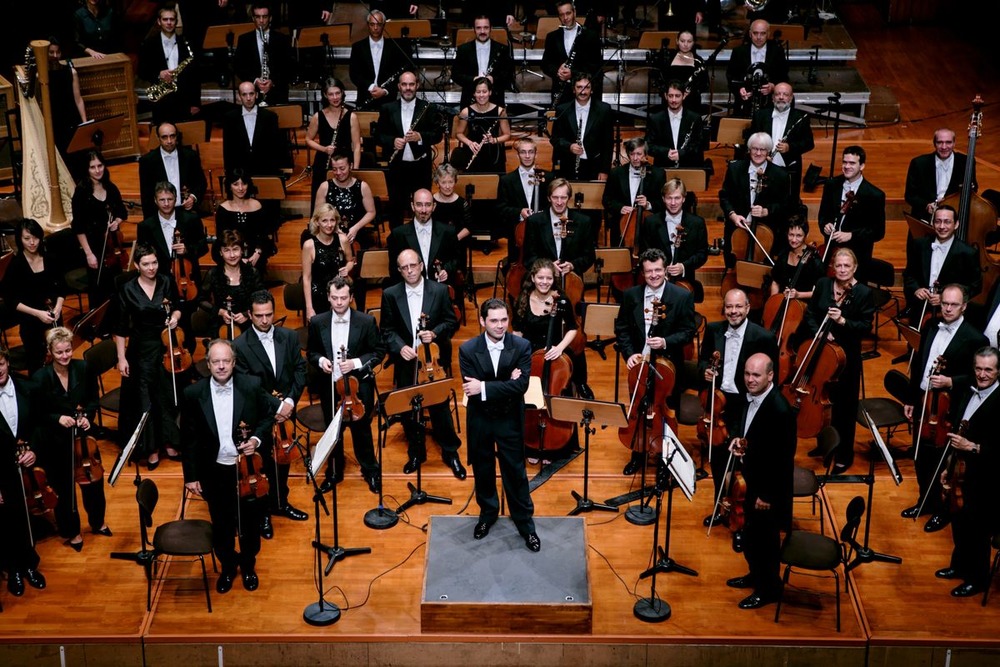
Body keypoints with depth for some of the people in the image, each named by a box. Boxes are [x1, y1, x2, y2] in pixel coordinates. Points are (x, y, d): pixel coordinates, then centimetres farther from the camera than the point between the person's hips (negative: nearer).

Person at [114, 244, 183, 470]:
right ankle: (151, 449, 13)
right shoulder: (127, 289, -8)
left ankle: (169, 442, 24)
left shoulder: (167, 283, -3)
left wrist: (175, 316, -11)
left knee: (168, 396, 9)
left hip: (166, 347, 2)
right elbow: (121, 327, -4)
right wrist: (121, 357, -7)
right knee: (145, 399, 3)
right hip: (141, 350, -2)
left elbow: (177, 308, 12)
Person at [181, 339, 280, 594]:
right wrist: (191, 475, -2)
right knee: (221, 526, 16)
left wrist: (257, 439, -16)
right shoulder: (193, 393, -10)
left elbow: (270, 416, 3)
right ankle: (227, 567, 41)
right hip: (215, 473, 0)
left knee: (250, 523, 16)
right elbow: (189, 437, -3)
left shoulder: (252, 386, -11)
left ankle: (248, 565, 41)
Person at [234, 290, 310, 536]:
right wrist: (272, 409, -23)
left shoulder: (290, 337, -3)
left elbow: (300, 371, -1)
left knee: (283, 460, 21)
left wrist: (289, 401, -15)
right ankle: (262, 512, 28)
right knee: (262, 466, 8)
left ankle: (280, 503, 42)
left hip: (285, 413, 4)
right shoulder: (240, 346, -17)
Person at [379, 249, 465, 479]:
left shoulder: (439, 291, -4)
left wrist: (435, 333, -17)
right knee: (407, 409, 11)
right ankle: (416, 453, 31)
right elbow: (387, 330, 2)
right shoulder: (390, 294, -2)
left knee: (439, 407, 3)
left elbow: (452, 322, 2)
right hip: (406, 362, 2)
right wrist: (400, 347, -16)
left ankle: (451, 453, 21)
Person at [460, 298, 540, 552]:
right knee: (483, 471, 17)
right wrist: (506, 385, -25)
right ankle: (488, 513, 40)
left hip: (510, 419, -1)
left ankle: (525, 522, 24)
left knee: (516, 472, 9)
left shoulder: (522, 347, -13)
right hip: (480, 419, 1)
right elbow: (472, 390, -19)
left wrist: (484, 387, -27)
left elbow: (521, 386, -22)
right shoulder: (468, 349, -13)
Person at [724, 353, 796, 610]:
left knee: (765, 538, 10)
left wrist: (767, 494, -20)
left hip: (769, 487, -8)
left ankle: (769, 588, 30)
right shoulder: (751, 396, -5)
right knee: (750, 533, 24)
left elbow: (784, 457, -26)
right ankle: (756, 575, 46)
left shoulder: (780, 410, -31)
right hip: (752, 478, 8)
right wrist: (737, 438, -6)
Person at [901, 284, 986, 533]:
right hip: (922, 402, 6)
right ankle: (925, 501, 38)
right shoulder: (931, 326, 3)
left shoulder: (974, 339, -15)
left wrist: (950, 382, -26)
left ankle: (943, 510, 27)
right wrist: (911, 399, 12)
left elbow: (976, 378, -11)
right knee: (920, 458, 18)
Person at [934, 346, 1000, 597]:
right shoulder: (966, 392, 3)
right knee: (958, 521, 22)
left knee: (977, 529, 7)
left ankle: (978, 579, 26)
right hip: (961, 471, 7)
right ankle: (960, 565, 44)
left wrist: (972, 447, -29)